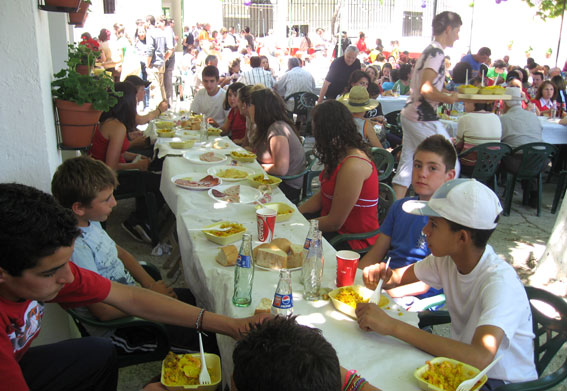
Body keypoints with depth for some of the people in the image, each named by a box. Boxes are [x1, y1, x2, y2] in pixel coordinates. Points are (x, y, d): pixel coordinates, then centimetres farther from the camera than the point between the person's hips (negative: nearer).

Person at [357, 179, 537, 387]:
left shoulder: (500, 282, -29)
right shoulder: (447, 257, -8)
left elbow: (480, 358, -43)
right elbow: (399, 276, 6)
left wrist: (393, 326, -42)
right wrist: (384, 276, -19)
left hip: (503, 382, -6)